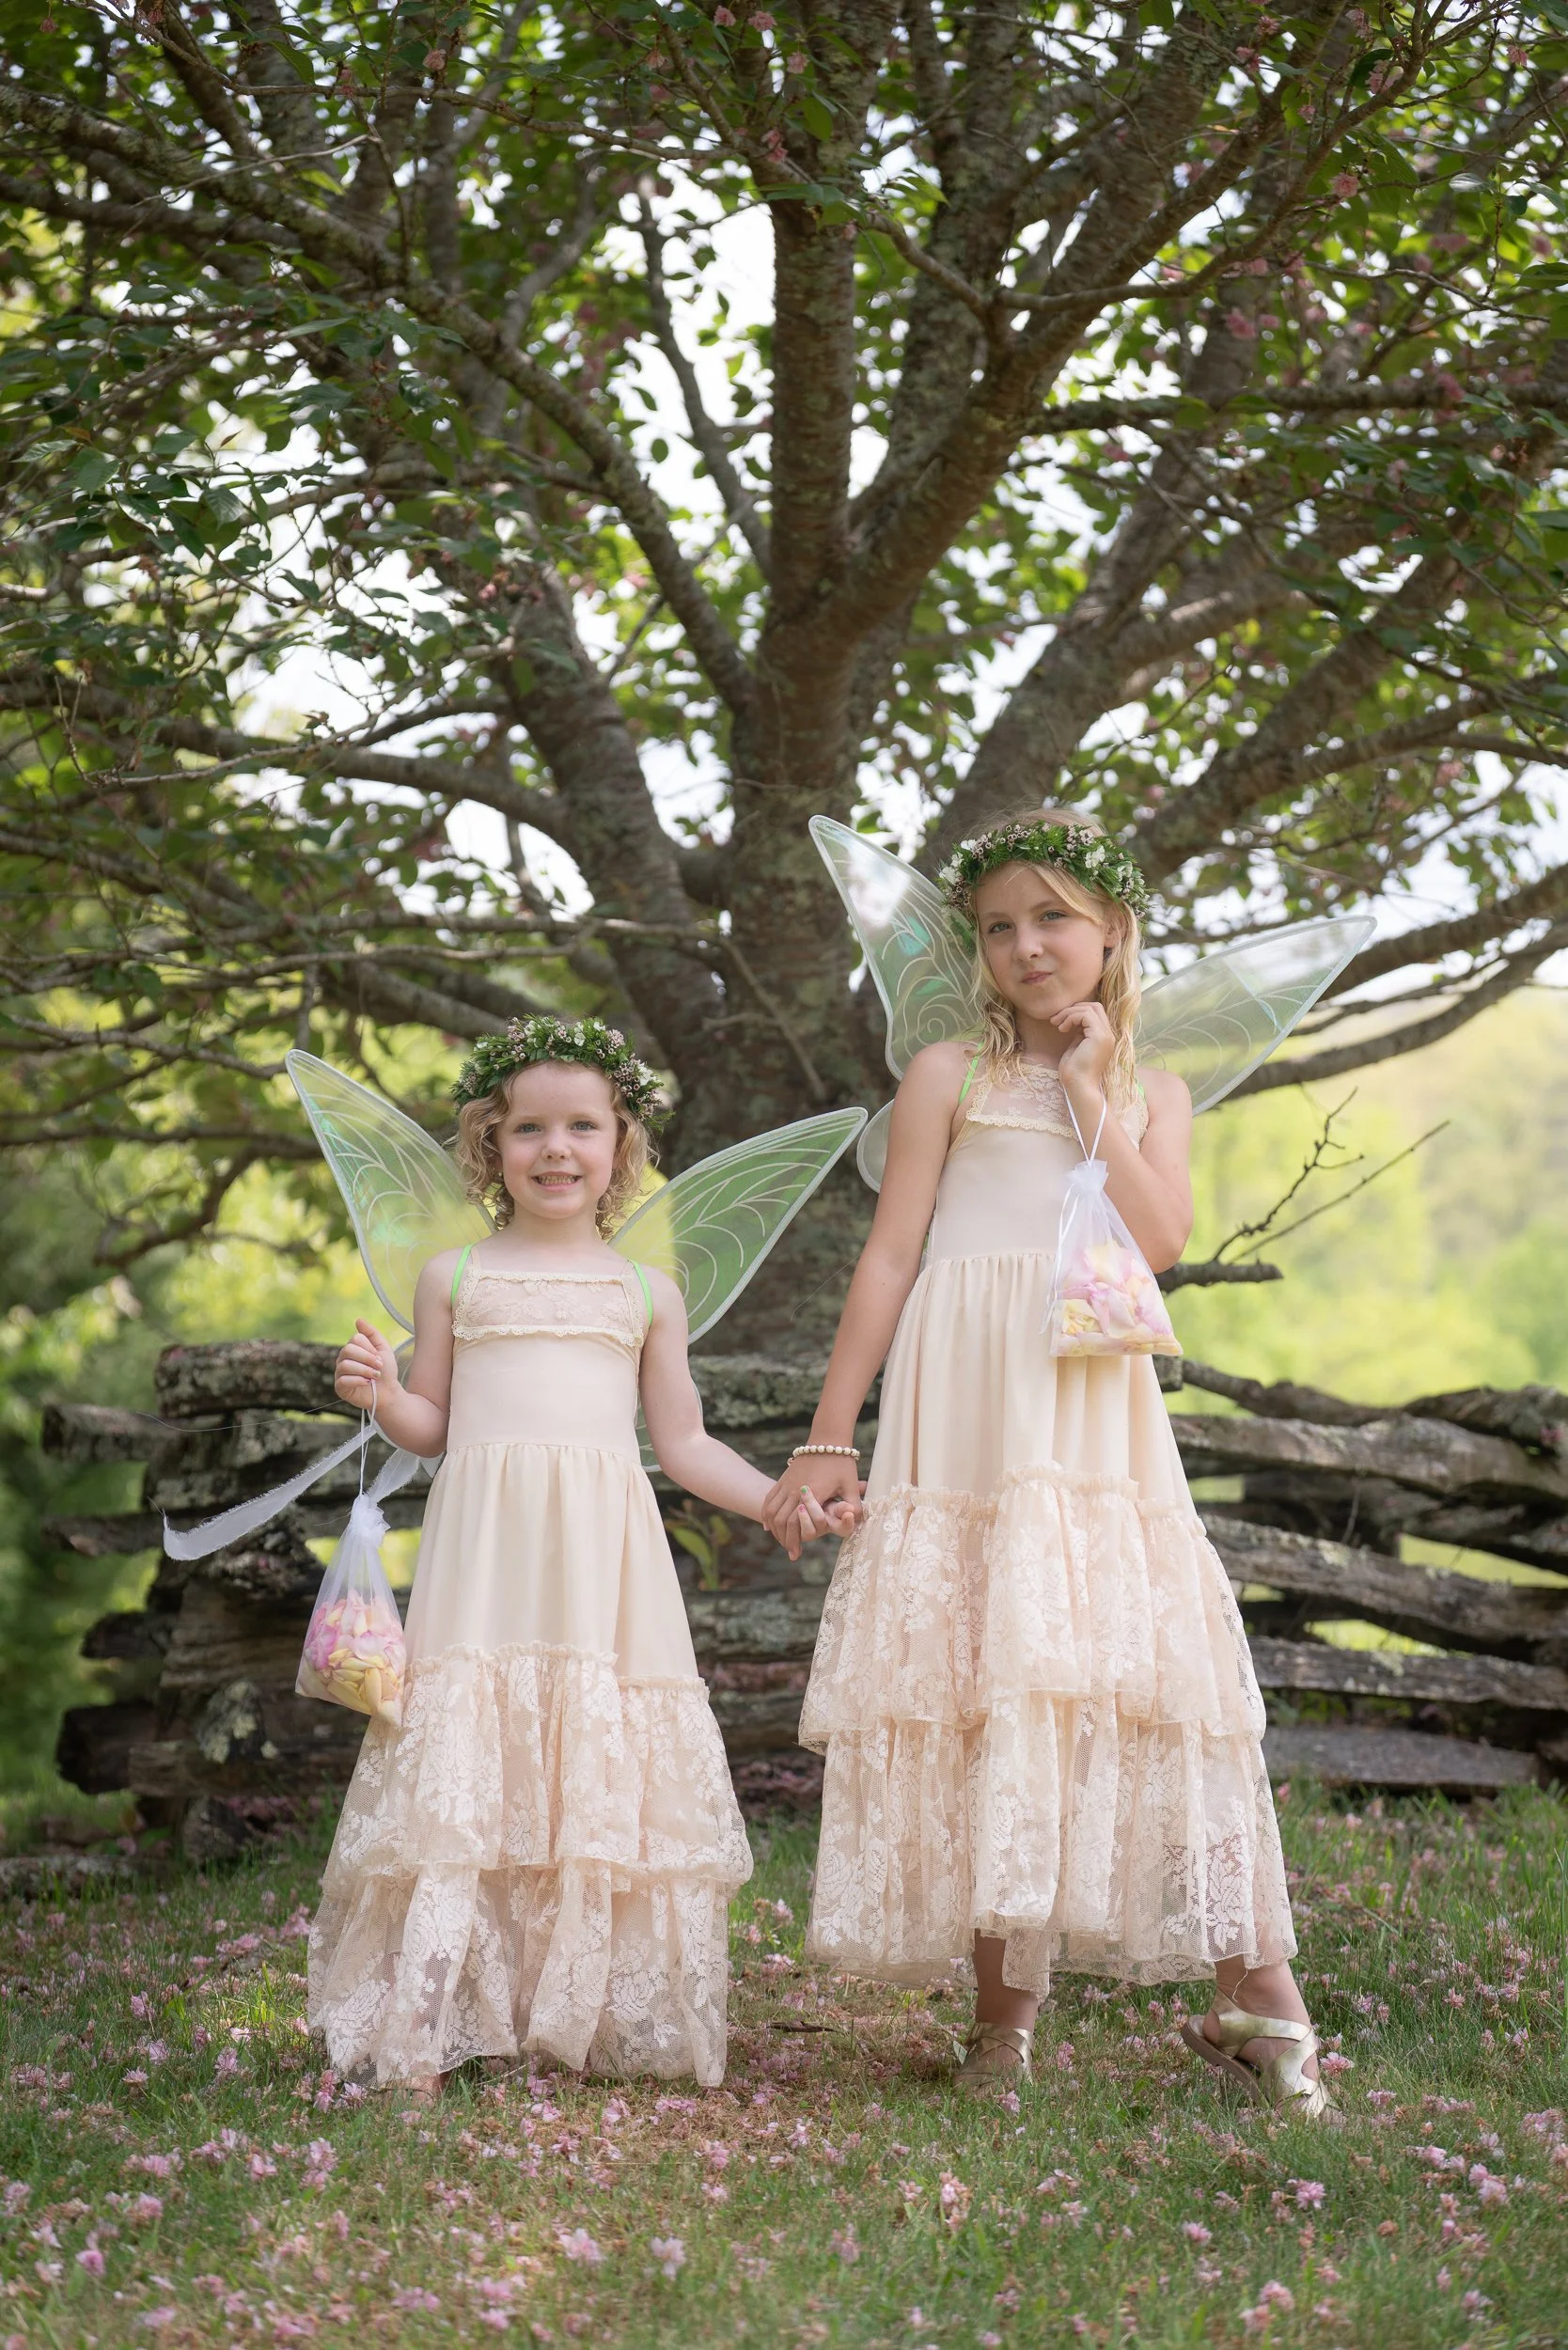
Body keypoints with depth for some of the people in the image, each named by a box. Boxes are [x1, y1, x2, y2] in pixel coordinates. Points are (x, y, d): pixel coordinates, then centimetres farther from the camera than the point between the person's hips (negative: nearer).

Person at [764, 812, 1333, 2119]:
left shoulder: (1152, 1098, 17)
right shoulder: (951, 1076, 9)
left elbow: (1162, 1240, -1)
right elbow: (890, 1256, 5)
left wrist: (1091, 1097, 0)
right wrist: (828, 1443, 1)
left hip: (1095, 1412, 2)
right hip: (966, 1410, -2)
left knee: (1146, 1664, -8)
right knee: (976, 1663, -6)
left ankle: (1256, 1993, -6)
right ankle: (1003, 2017, 1)